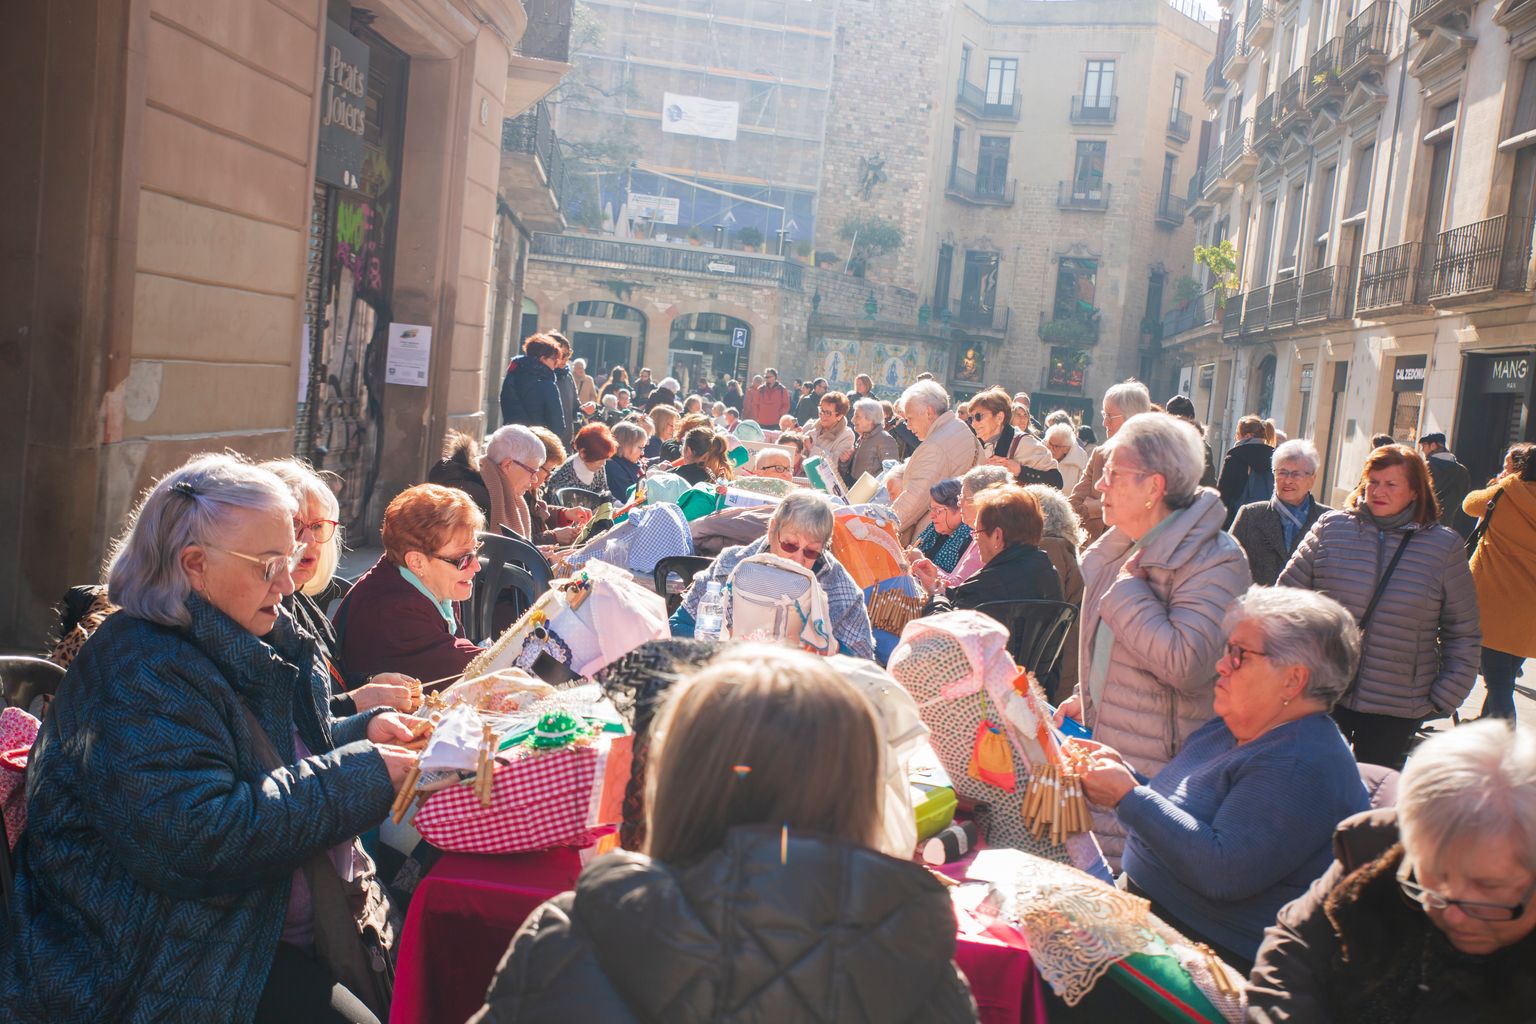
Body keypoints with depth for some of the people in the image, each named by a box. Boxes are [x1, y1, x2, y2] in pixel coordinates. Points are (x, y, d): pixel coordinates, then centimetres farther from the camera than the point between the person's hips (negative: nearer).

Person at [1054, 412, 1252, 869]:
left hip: (1156, 774, -9)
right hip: (1103, 757, 9)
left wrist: (1128, 588, -20)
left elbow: (1188, 664, -29)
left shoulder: (1214, 560, -16)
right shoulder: (1118, 550, 12)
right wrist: (1084, 698, 16)